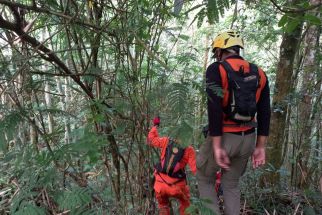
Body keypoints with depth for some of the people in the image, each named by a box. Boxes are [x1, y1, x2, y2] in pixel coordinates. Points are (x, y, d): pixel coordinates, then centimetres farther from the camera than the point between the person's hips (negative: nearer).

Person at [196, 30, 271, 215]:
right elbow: (265, 113, 6)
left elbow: (214, 108, -19)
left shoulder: (216, 69, -8)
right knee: (231, 184, 22)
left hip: (224, 137, -5)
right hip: (248, 139, 6)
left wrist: (217, 146, -17)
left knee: (205, 179, 19)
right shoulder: (259, 74, 9)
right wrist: (260, 147, 10)